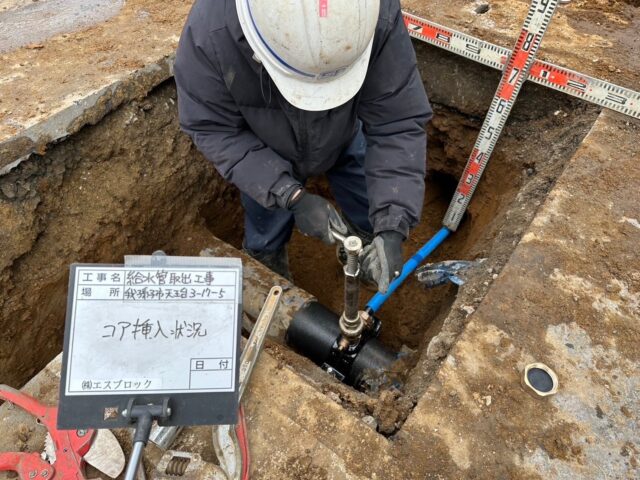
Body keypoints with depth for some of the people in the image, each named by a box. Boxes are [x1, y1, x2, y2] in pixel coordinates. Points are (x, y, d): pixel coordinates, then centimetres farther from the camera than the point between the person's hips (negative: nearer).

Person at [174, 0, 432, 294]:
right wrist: (291, 196, -37)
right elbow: (213, 129, -27)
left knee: (372, 222, 16)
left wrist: (392, 228, -42)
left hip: (347, 139, 1)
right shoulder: (208, 31, -40)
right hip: (264, 154, 0)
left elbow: (398, 124, -33)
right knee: (265, 245, 18)